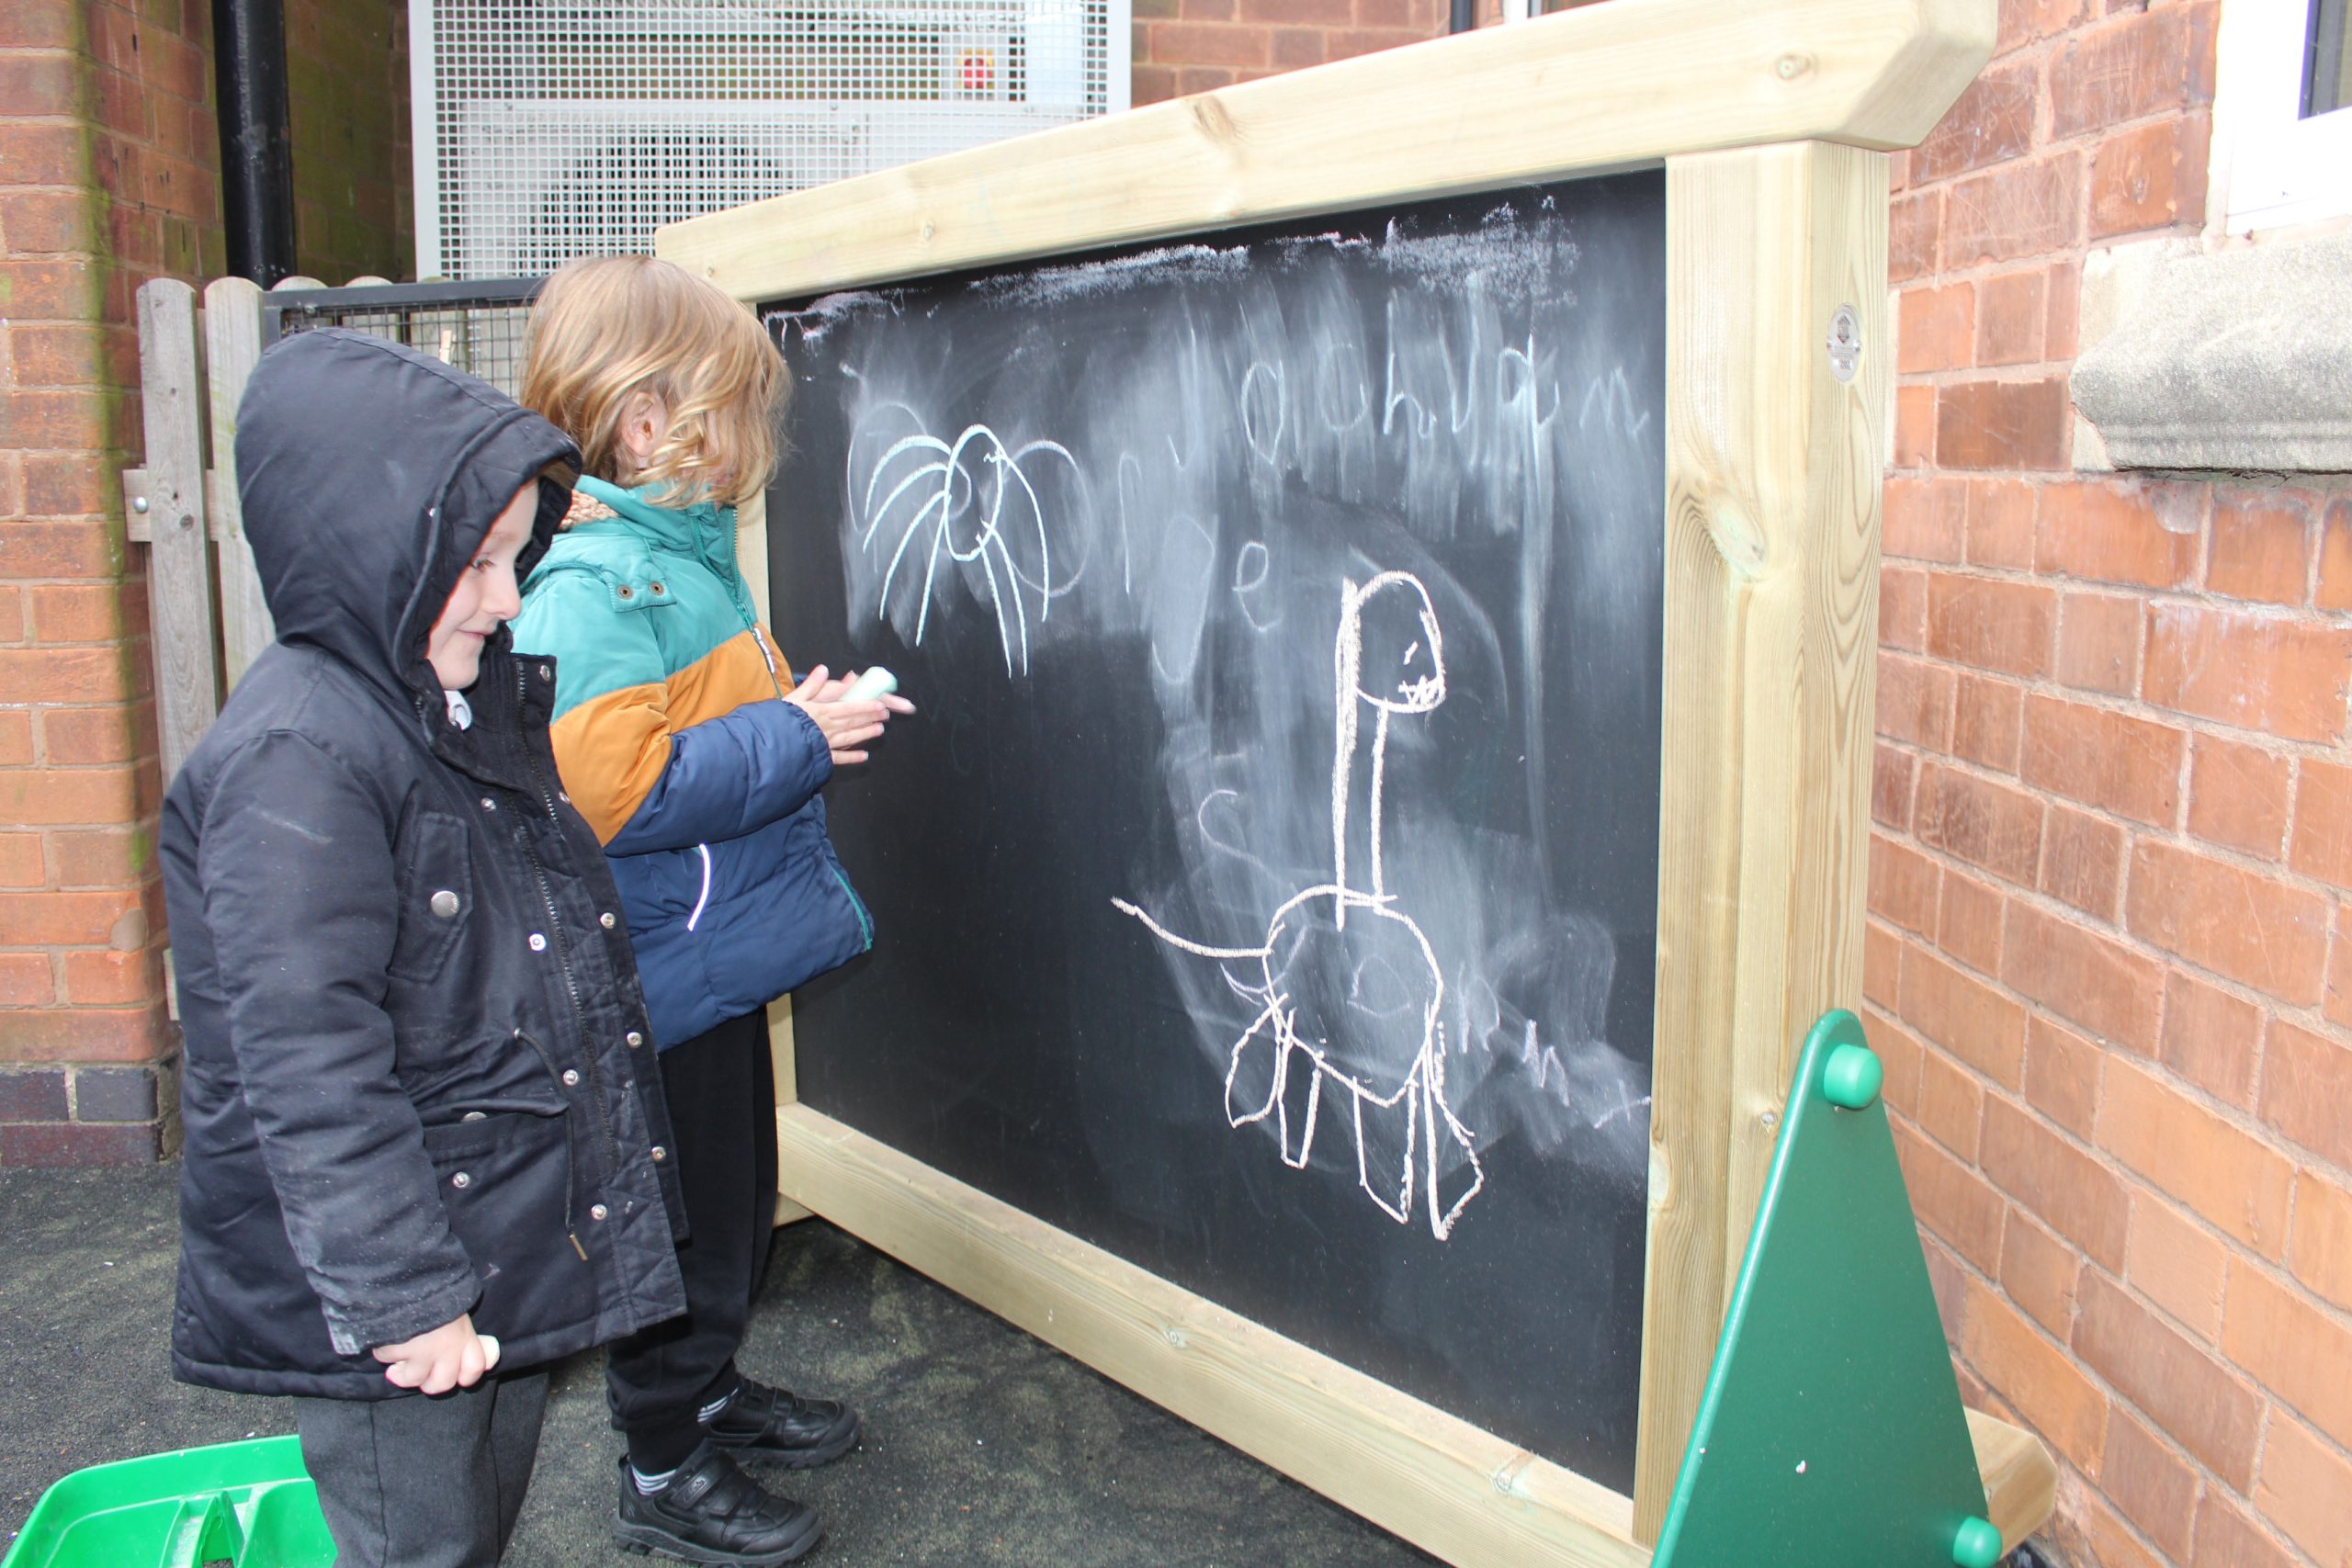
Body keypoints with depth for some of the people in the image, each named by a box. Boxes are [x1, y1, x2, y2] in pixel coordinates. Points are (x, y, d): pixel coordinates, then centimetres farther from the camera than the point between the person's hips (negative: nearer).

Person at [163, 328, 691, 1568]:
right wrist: (403, 1298, -23)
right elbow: (309, 1071, -26)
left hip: (511, 1236, 9)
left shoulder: (476, 704, 6)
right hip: (377, 1276, -9)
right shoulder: (294, 763, -24)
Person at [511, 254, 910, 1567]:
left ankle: (710, 1390, 45)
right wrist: (797, 739, -23)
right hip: (669, 979, -10)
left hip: (722, 955, 10)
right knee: (685, 1216, 7)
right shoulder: (591, 589, -23)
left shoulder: (685, 555, 10)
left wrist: (803, 715, 6)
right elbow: (614, 791, -32)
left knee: (740, 1201, 24)